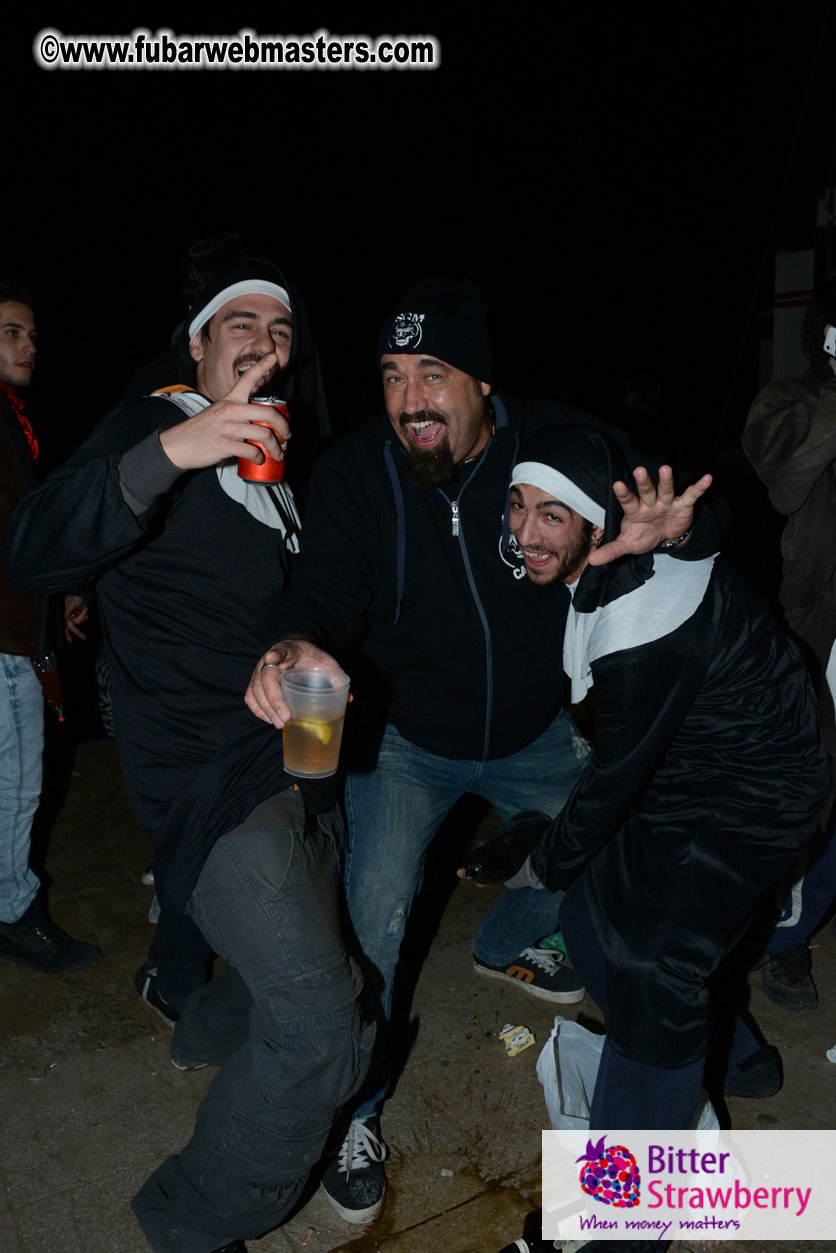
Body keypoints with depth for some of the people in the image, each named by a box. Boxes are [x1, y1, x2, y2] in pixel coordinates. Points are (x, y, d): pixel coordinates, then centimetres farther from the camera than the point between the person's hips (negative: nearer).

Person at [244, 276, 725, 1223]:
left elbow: (701, 524, -17)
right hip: (407, 736, -3)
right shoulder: (353, 474, -19)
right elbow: (328, 588, -26)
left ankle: (508, 944, 53)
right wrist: (297, 643, -52)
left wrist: (670, 529, -44)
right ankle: (350, 1105, 10)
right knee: (374, 909, -17)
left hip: (534, 731, 3)